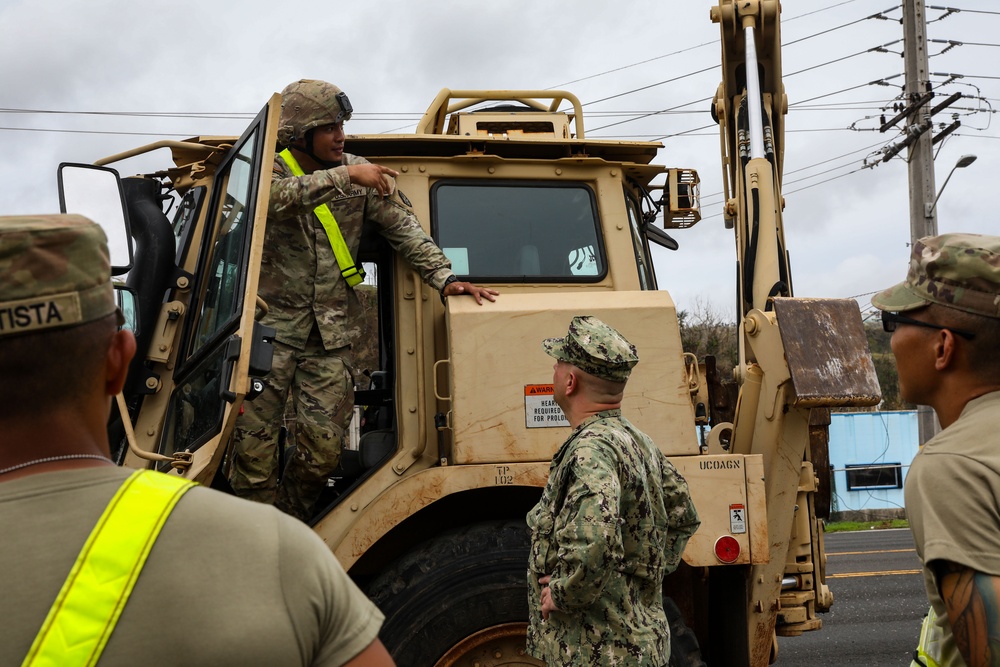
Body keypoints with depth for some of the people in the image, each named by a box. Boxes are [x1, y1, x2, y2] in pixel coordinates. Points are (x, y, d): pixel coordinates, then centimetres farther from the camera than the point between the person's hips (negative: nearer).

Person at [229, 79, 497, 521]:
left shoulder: (360, 174, 6)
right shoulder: (269, 169, -2)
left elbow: (402, 227, 2)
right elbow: (279, 196, -26)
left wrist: (444, 277, -9)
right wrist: (344, 176, -30)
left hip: (331, 334, 2)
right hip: (272, 325, -2)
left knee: (322, 449, -2)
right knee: (253, 445, -6)